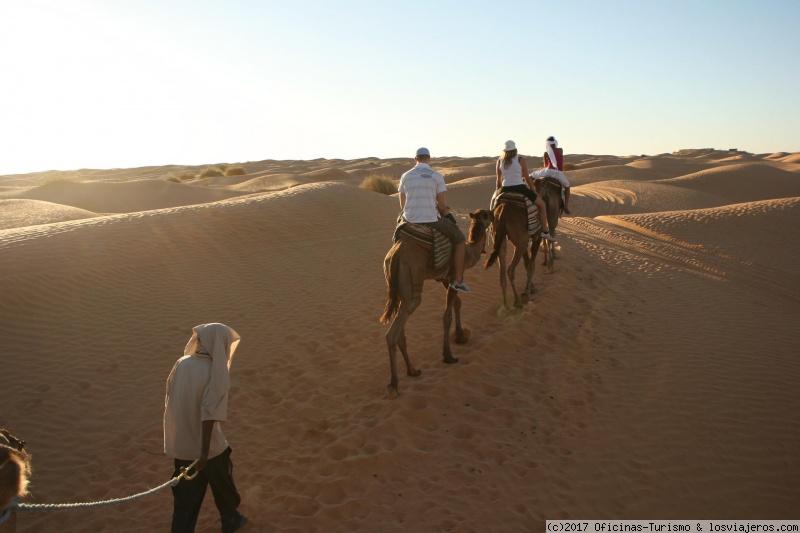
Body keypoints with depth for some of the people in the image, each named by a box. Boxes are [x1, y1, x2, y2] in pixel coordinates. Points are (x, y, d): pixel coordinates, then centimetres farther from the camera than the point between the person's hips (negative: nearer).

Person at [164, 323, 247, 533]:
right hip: (206, 446, -4)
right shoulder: (217, 374, -20)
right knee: (222, 484, 22)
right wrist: (205, 452, -23)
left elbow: (169, 401, 6)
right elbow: (209, 414, -26)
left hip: (180, 444, 4)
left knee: (185, 497, 15)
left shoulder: (181, 364, -4)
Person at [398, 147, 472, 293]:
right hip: (431, 219, -4)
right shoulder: (437, 176, -5)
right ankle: (458, 280, 12)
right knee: (460, 240, 15)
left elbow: (402, 206, 9)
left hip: (410, 220, 4)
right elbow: (442, 206, -5)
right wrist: (445, 212, 18)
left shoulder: (405, 176, 5)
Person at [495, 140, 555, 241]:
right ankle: (545, 231, 9)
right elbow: (527, 178, 3)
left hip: (505, 190, 3)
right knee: (542, 205, 13)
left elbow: (499, 181, 11)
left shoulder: (500, 161, 8)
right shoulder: (520, 159, 0)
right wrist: (533, 191, 14)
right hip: (520, 188, -3)